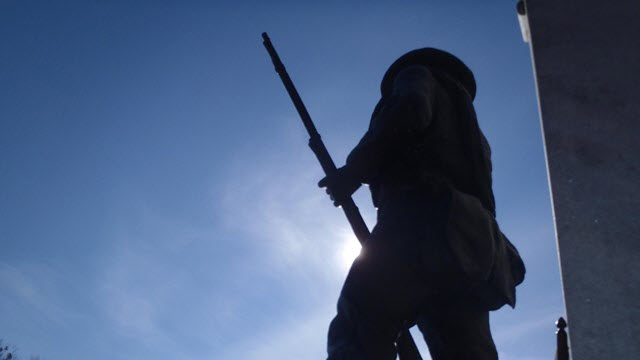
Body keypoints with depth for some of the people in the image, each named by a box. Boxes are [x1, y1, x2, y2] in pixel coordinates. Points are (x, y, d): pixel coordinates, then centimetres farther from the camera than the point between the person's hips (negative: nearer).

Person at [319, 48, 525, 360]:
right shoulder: (470, 132, 41)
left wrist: (352, 173, 1)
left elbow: (409, 111, -5)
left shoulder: (417, 75, 21)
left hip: (419, 223, -7)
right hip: (470, 247, 8)